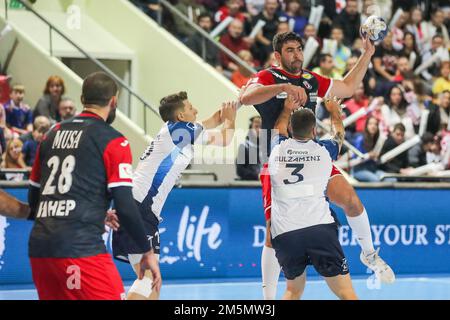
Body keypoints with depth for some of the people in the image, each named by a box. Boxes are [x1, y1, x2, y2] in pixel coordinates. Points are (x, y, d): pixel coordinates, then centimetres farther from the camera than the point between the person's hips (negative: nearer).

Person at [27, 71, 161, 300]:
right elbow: (125, 206, -7)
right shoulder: (113, 141, 0)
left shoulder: (52, 135, 17)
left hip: (39, 247, 7)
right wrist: (147, 252, 3)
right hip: (80, 248, -7)